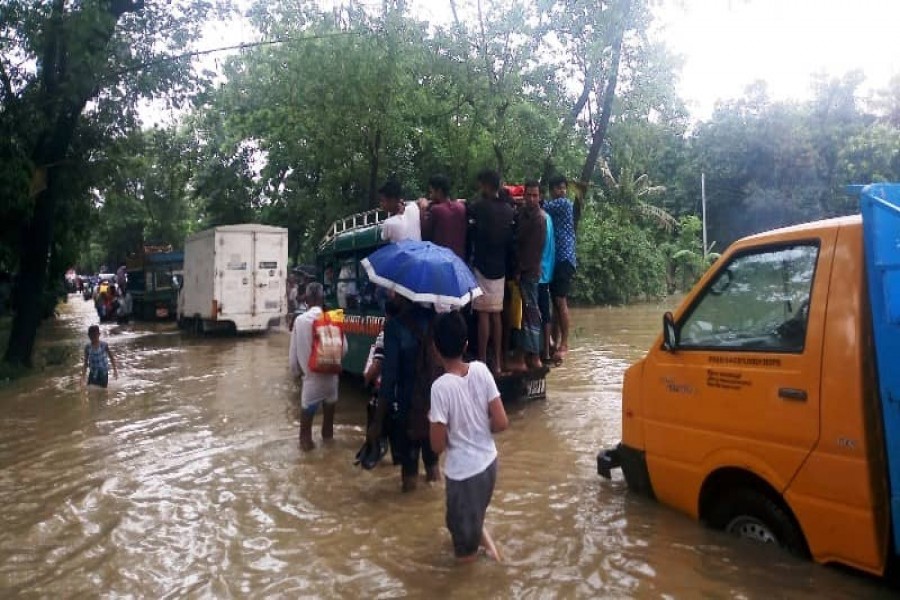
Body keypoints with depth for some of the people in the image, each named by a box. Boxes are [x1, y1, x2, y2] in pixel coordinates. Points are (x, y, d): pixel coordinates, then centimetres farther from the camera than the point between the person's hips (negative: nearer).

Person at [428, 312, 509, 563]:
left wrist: (433, 420, 1)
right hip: (488, 461, 6)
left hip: (463, 470, -5)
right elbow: (501, 423, -7)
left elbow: (438, 445, -18)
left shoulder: (441, 387, -24)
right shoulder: (481, 370, -10)